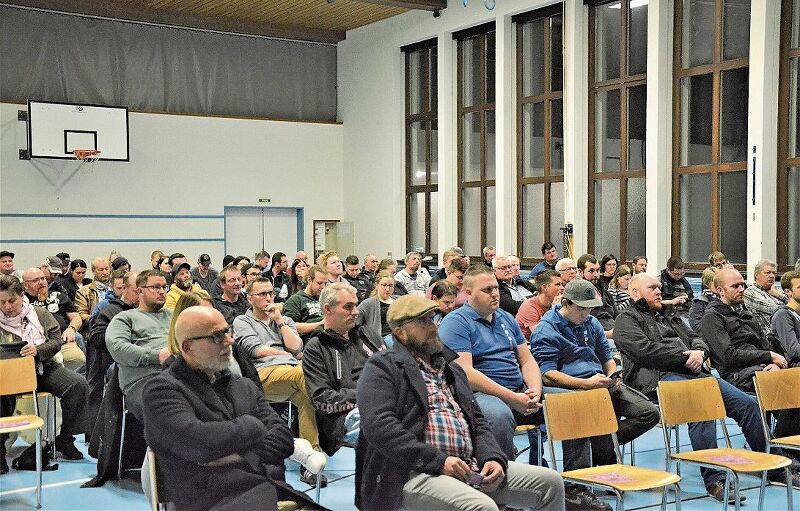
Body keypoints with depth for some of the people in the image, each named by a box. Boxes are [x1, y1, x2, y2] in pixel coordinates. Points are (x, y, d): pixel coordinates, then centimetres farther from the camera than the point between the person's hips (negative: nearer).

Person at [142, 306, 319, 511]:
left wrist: (241, 456, -6)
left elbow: (284, 436, 11)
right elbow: (200, 444, -15)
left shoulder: (244, 386, 21)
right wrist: (253, 426, 0)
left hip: (272, 490, 6)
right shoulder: (161, 389, 2)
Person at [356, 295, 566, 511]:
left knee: (550, 482, -2)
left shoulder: (452, 369, 27)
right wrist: (439, 461, -17)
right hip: (417, 473, -8)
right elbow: (379, 426, -12)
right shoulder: (382, 368, 2)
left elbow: (477, 422, 24)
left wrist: (493, 458, 2)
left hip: (469, 467, 8)